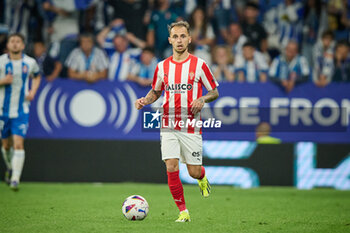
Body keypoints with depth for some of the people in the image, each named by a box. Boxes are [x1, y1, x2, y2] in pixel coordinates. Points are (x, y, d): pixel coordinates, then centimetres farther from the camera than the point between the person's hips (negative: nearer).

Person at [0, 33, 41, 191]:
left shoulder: (30, 63, -1)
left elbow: (36, 77, 19)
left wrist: (33, 92, 3)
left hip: (21, 110, -1)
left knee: (18, 143, -13)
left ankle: (15, 179, -14)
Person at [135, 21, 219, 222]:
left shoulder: (199, 65, -2)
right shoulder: (162, 66, 6)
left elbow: (215, 92, 4)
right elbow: (156, 92, 21)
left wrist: (202, 99, -17)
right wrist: (144, 101, 1)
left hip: (191, 127, -2)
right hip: (169, 125, 2)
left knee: (194, 172, 1)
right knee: (171, 168, -11)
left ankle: (202, 177, 41)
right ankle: (183, 211, 1)